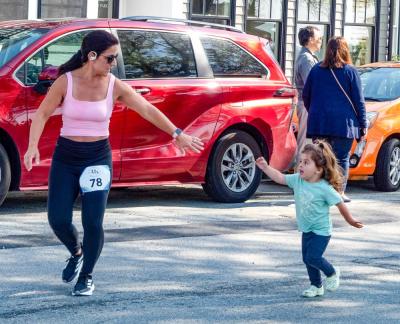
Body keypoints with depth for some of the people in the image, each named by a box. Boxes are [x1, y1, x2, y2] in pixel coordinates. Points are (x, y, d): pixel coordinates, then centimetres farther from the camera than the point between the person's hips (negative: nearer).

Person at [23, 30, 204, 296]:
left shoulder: (115, 86, -4)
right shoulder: (66, 82, -8)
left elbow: (148, 110, -3)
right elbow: (42, 114, -7)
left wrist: (178, 134, -10)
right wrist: (33, 146, -22)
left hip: (98, 157, 0)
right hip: (66, 157, 0)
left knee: (93, 222, -8)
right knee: (58, 219, -5)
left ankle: (86, 276, 14)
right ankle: (76, 253, 29)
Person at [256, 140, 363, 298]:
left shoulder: (325, 188, -22)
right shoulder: (297, 180, -7)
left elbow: (340, 204, -13)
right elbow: (280, 177, -5)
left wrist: (350, 221, -4)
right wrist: (265, 167, -17)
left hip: (321, 230, -6)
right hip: (307, 230, 6)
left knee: (313, 257, -13)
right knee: (307, 259, 11)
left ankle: (332, 273, 15)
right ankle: (316, 286, 29)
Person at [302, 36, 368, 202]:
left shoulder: (316, 70, 7)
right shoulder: (350, 71, -1)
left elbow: (305, 96, 13)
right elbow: (358, 100, 0)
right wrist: (363, 125, 5)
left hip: (319, 123, 3)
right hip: (343, 123, -3)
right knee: (342, 158, 4)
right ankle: (340, 193, 2)